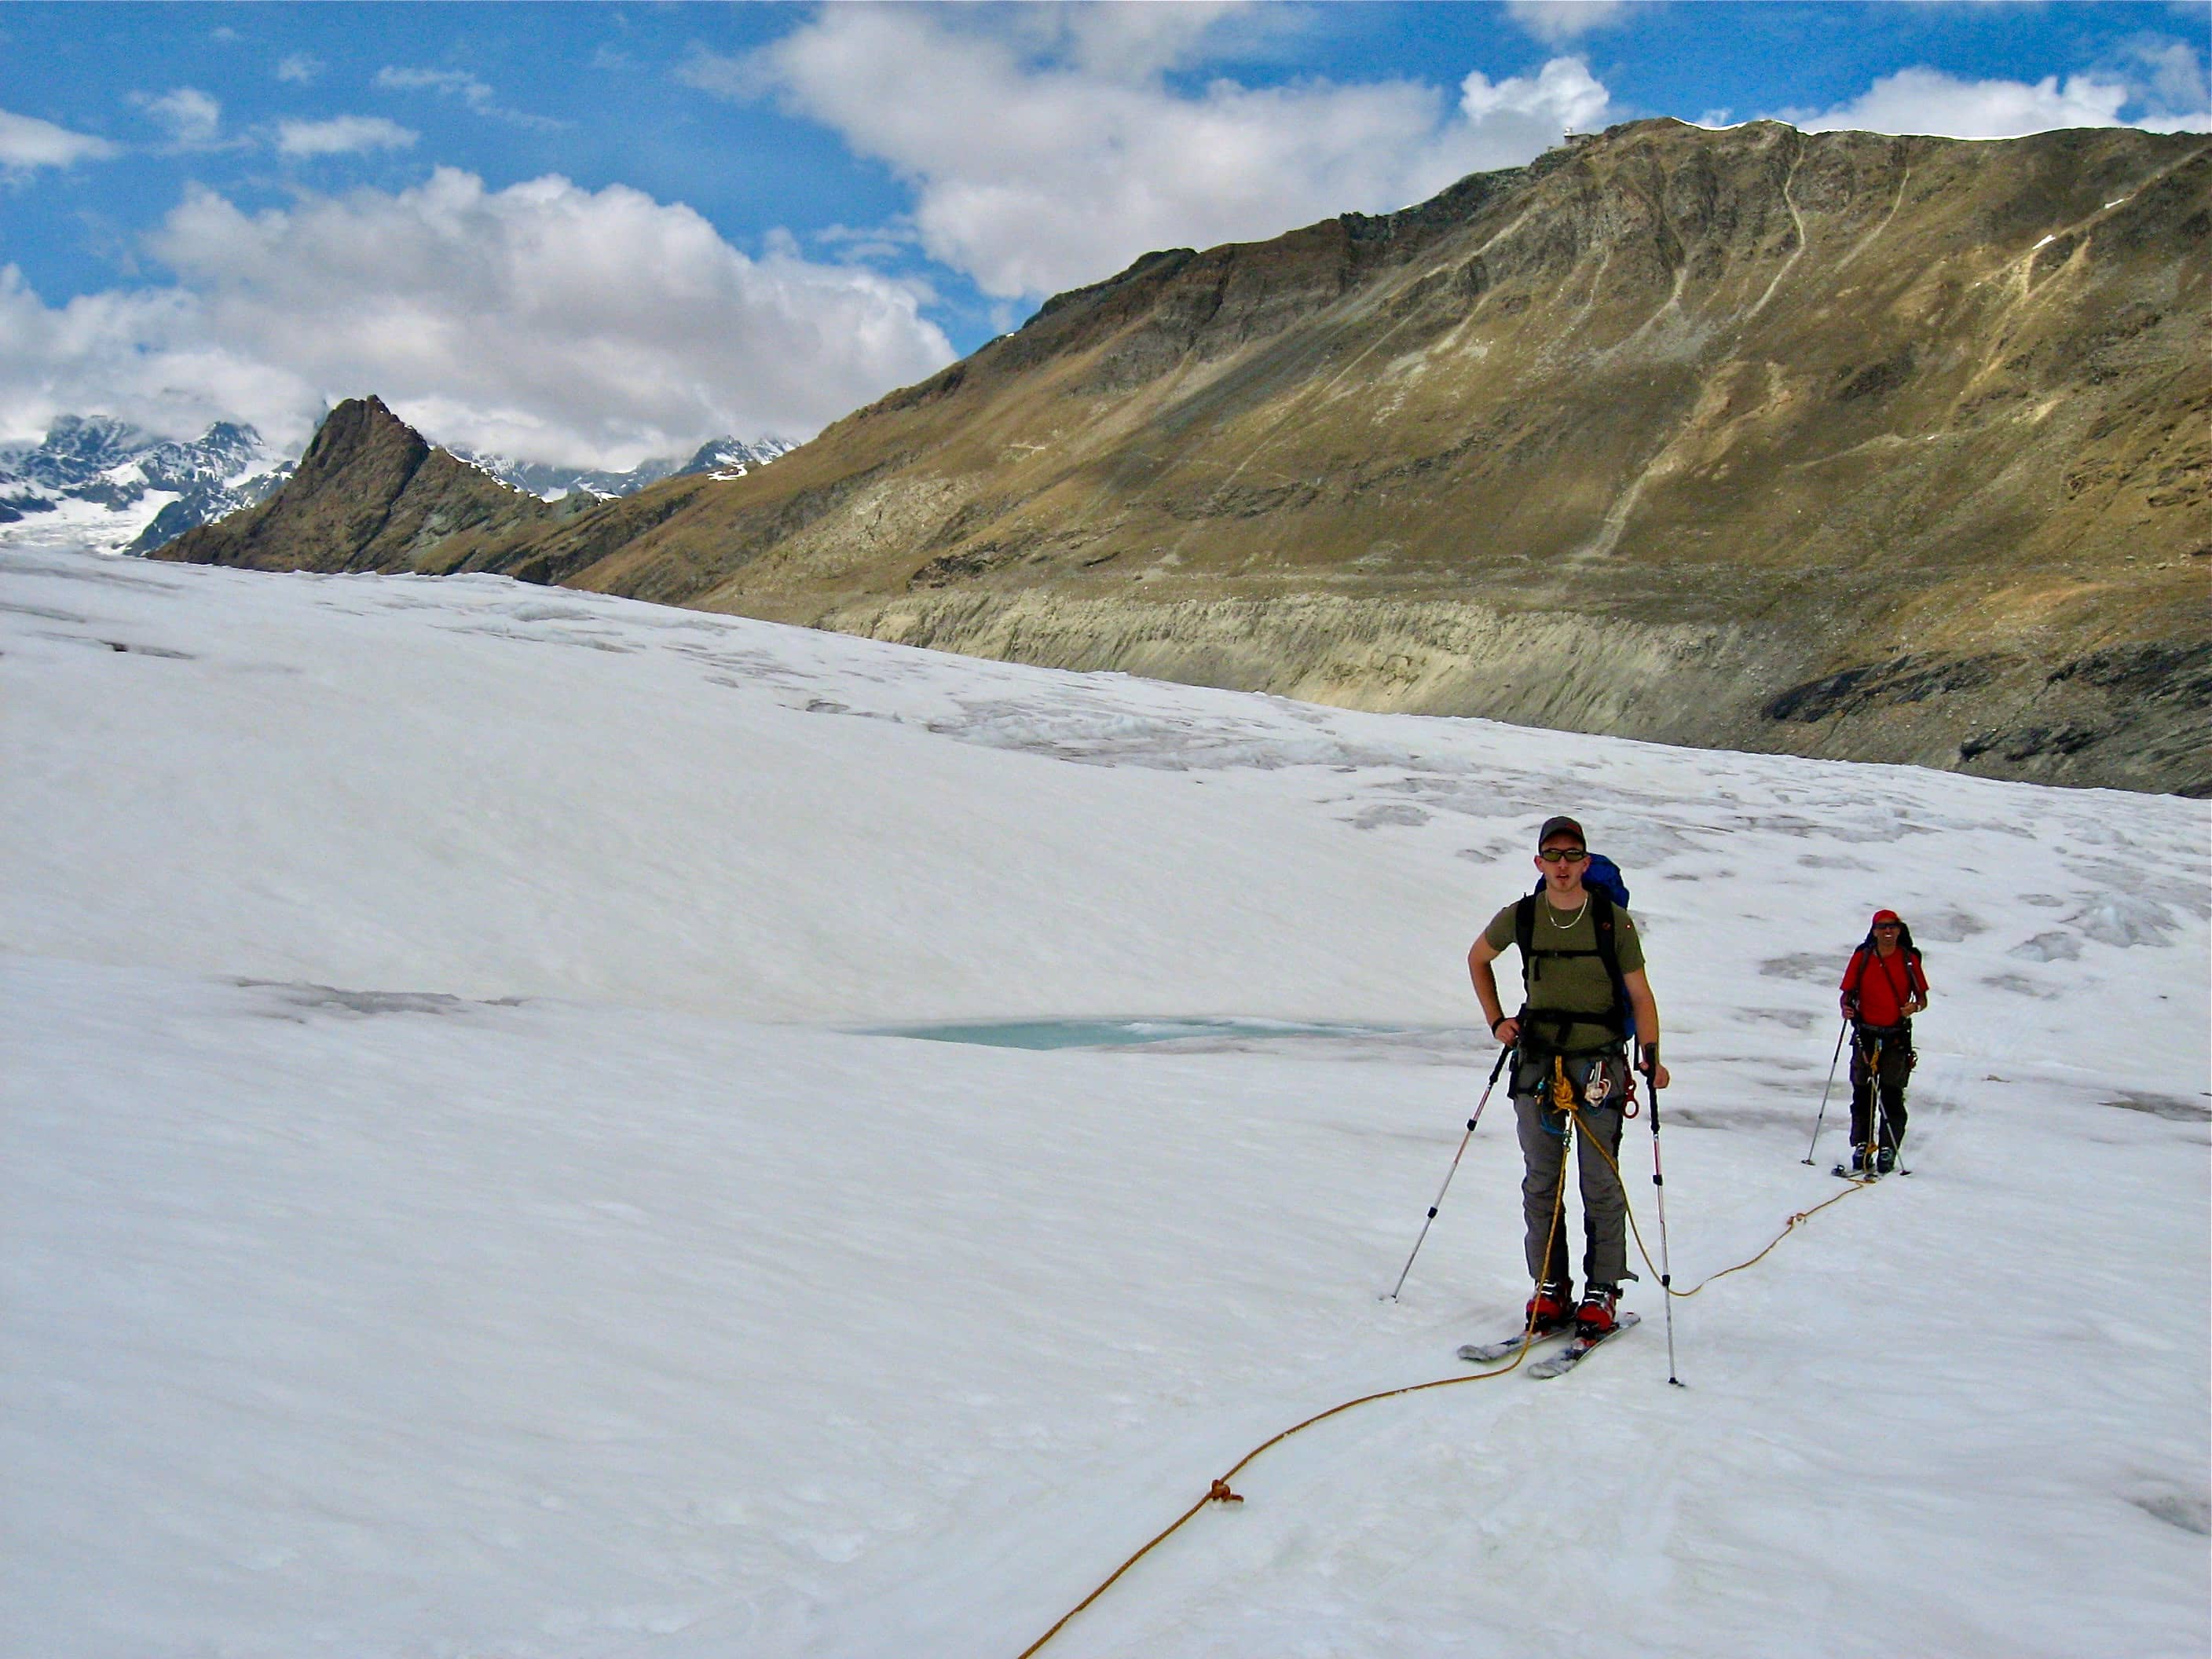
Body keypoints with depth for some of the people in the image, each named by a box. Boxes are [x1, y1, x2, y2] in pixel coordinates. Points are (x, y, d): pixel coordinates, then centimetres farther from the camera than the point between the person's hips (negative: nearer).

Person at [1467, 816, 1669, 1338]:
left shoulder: (1613, 919, -5)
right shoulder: (1520, 918, 0)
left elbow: (1640, 994, -2)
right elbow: (1477, 959, 19)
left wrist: (1650, 1056, -14)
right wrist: (1496, 1021, 10)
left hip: (1599, 1063, -2)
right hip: (1537, 1062, 2)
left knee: (1601, 1185, 1)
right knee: (1541, 1182, 6)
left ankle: (1601, 1292, 10)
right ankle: (1550, 1287, 15)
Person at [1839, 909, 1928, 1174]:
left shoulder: (1910, 959, 2)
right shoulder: (1862, 957, 3)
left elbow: (1922, 997, 8)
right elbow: (1848, 992, 8)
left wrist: (1915, 1006, -14)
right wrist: (1846, 1008, -13)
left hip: (1897, 1037, -1)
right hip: (1865, 1035, 1)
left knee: (1892, 1094, -4)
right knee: (1862, 1093, 3)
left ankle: (1888, 1151, 1)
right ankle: (1861, 1147, 9)